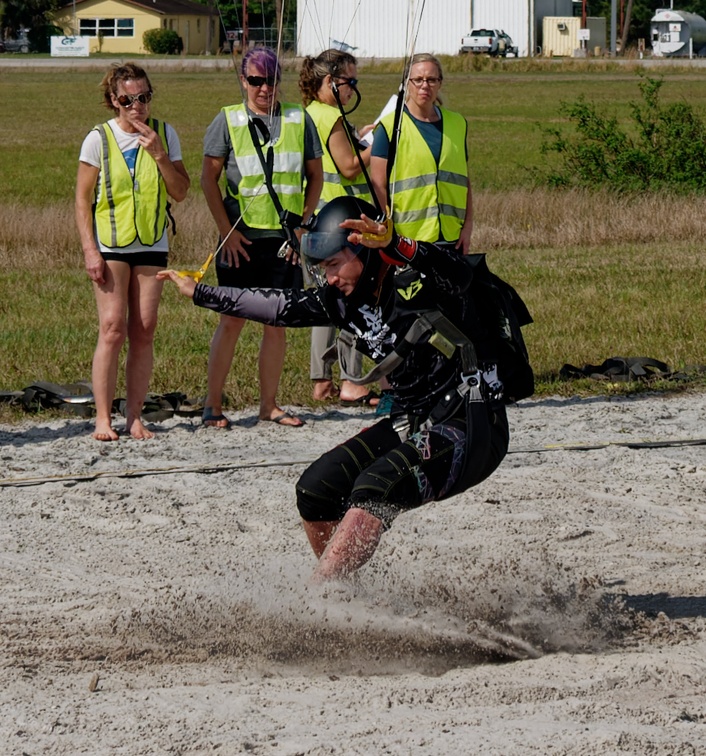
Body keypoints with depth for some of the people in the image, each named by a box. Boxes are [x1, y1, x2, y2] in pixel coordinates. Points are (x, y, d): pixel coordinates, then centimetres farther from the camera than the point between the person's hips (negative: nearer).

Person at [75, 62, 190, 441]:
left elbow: (180, 192, 3)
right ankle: (103, 417, -6)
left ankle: (134, 416, 7)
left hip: (151, 244, 3)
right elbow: (82, 199, -1)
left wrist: (159, 154, -11)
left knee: (143, 332, 1)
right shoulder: (99, 139, -3)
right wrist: (89, 249, -8)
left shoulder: (164, 135, 5)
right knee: (112, 328, -10)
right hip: (111, 244, -3)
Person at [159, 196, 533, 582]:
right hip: (412, 424, 9)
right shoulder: (349, 298, 5)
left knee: (375, 488, -29)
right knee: (316, 492, -1)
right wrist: (199, 293, 20)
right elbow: (282, 307, 15)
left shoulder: (420, 282, -17)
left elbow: (457, 272, -40)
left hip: (471, 428, -9)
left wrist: (392, 246, -59)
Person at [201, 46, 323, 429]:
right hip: (242, 238, -2)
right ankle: (213, 404, 5)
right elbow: (209, 178, 0)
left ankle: (269, 404, 13)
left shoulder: (299, 120, 7)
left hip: (284, 239, 2)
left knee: (277, 322, 6)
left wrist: (303, 223, 2)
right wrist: (226, 231, -7)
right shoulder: (228, 120, 1)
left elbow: (315, 175, 12)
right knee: (232, 321, -2)